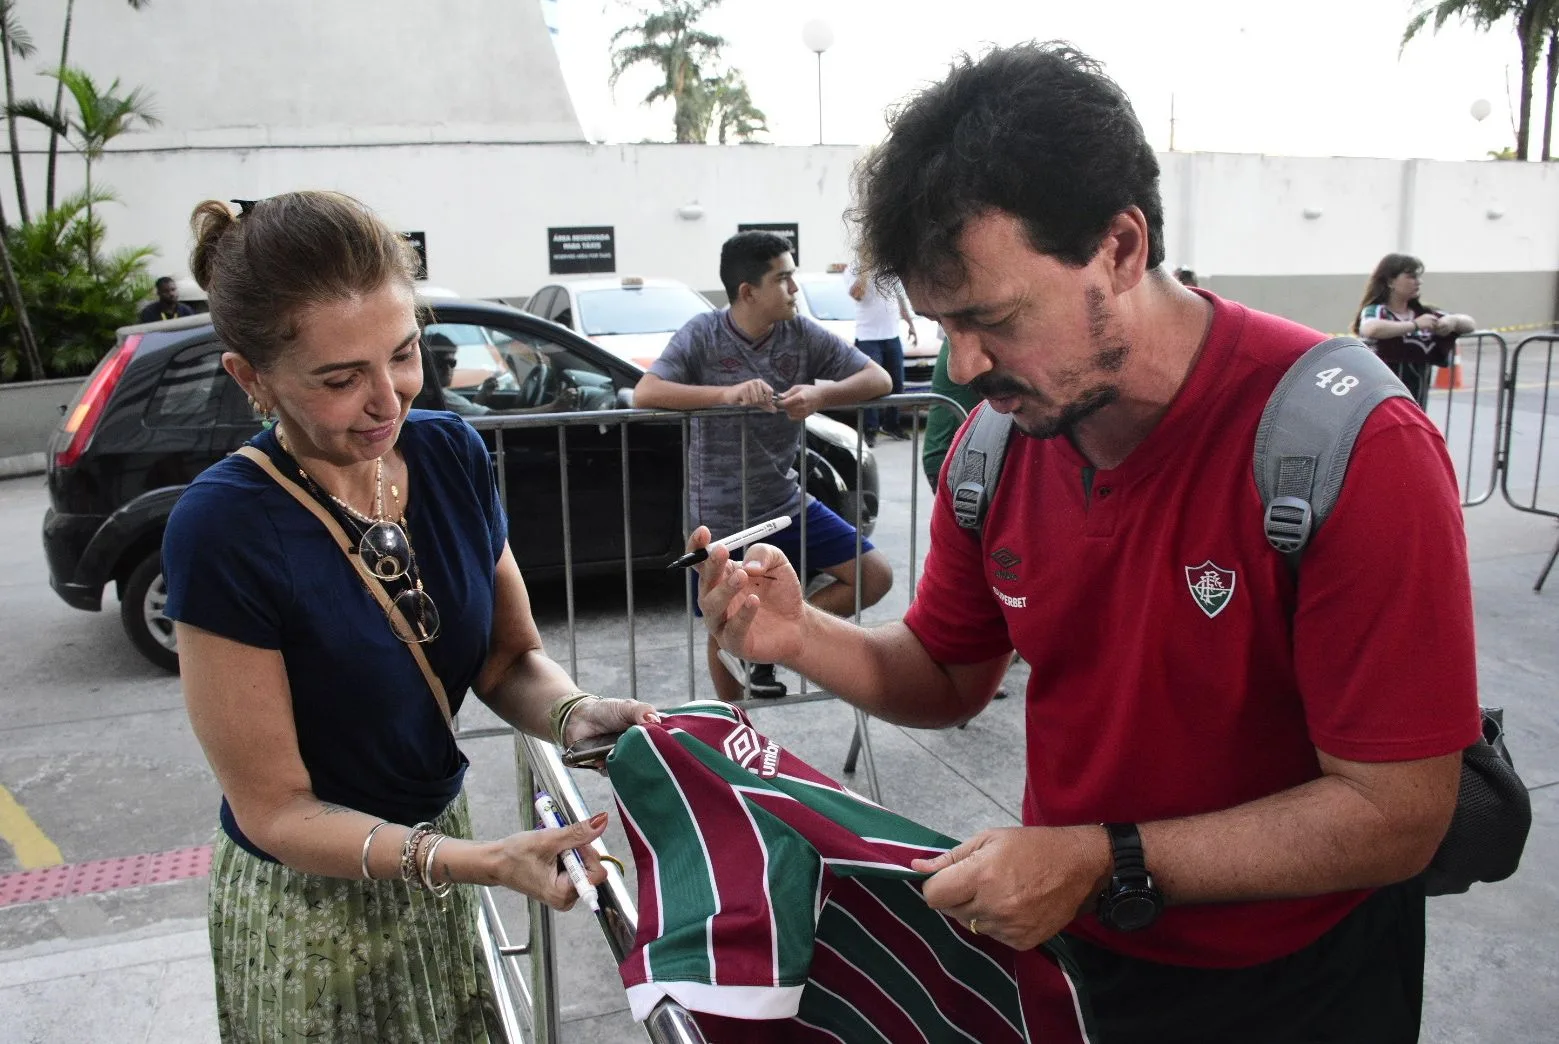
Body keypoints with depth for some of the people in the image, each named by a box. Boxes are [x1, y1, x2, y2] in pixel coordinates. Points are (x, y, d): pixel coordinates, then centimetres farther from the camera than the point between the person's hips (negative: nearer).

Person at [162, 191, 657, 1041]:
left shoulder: (451, 453, -11)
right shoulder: (222, 529, -25)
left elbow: (509, 658, -1)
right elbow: (276, 810, -19)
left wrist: (573, 712, -23)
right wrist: (483, 862, -32)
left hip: (436, 860, 5)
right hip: (309, 911, -4)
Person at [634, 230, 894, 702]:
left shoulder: (803, 334, -5)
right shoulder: (703, 334, -12)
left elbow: (879, 380, -9)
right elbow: (644, 393, -25)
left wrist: (821, 395, -29)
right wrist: (727, 392, -37)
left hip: (787, 503, 4)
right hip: (720, 515, -3)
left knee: (875, 576, -2)